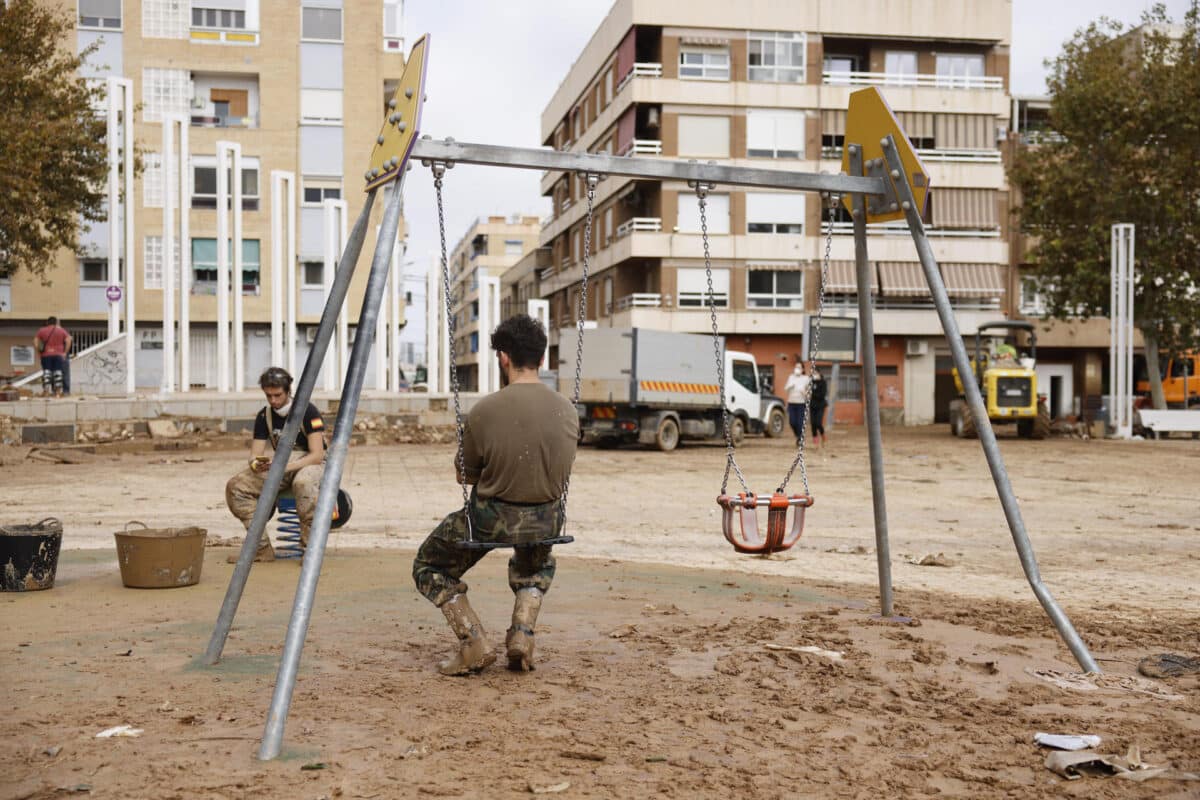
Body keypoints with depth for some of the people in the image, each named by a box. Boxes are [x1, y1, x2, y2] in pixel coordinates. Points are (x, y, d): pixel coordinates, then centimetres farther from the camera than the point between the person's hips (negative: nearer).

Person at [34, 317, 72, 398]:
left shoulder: (42, 331, 8)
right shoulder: (62, 331, 6)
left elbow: (35, 342, 2)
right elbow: (68, 341, -5)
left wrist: (39, 351, 8)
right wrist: (65, 352, -2)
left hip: (46, 355, 1)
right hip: (58, 355, -1)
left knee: (46, 372, 2)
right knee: (58, 373, 0)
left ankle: (46, 392, -4)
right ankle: (58, 393, -2)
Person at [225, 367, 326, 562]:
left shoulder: (307, 411, -15)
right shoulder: (264, 416, 1)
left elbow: (317, 455, -20)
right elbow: (255, 455, 1)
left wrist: (286, 466, -33)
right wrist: (256, 465, -25)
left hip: (311, 464, -6)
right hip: (281, 467, 6)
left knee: (303, 483, -43)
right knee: (235, 486, -16)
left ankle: (310, 546, -31)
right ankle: (262, 548, -16)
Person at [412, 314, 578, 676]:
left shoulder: (485, 411, -16)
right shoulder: (568, 410, -4)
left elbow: (465, 475, -1)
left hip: (491, 518, -4)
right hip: (547, 521, 4)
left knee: (429, 567, 21)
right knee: (537, 565, 38)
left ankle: (473, 643, 4)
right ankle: (523, 631, 14)